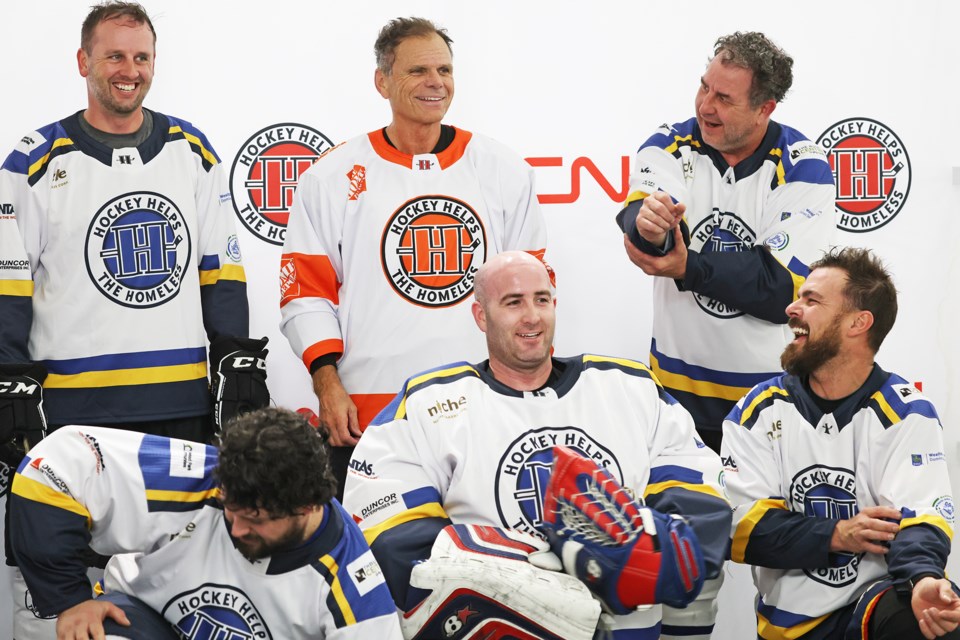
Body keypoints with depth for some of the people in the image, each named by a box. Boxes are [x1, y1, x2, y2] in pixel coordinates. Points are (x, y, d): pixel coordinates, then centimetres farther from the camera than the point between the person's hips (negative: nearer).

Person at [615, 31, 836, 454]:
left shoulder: (803, 166, -9)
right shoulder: (671, 146, -3)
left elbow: (787, 286, -17)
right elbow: (639, 219, -22)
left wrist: (689, 268, -26)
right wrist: (648, 224, -46)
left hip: (772, 387, -2)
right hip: (678, 383, 2)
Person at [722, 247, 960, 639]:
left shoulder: (907, 413, -3)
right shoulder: (759, 409, 2)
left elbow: (917, 517, -12)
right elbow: (738, 524, -4)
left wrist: (923, 579, -34)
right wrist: (834, 535, -18)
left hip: (876, 598, -2)